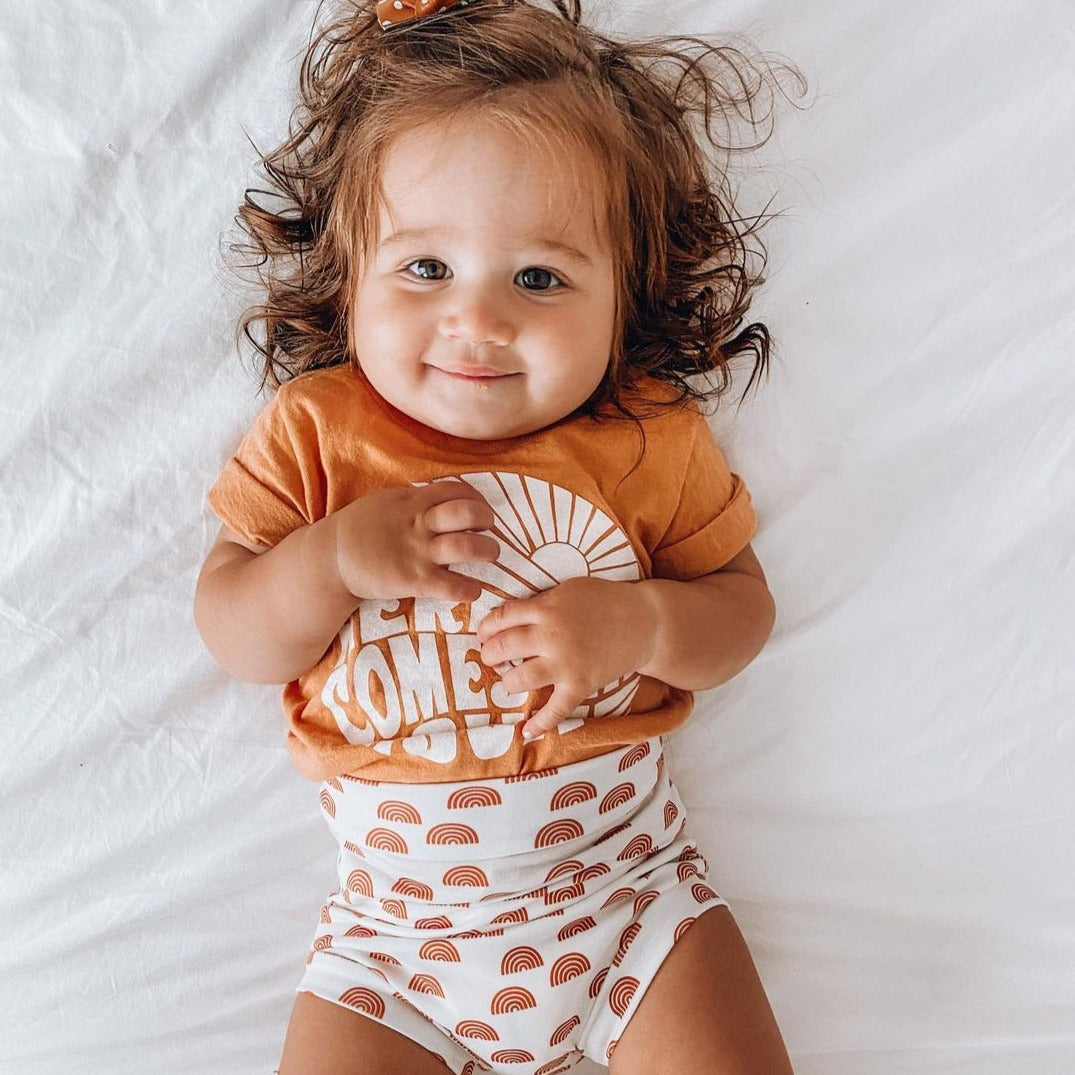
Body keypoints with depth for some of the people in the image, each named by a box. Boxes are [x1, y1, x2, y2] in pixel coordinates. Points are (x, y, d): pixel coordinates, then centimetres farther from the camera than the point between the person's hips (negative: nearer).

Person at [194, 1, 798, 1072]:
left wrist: (638, 622, -21)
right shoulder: (312, 433, -7)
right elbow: (234, 638, -4)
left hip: (624, 871, 0)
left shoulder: (650, 440, -6)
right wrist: (332, 557, -24)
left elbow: (742, 604, 0)